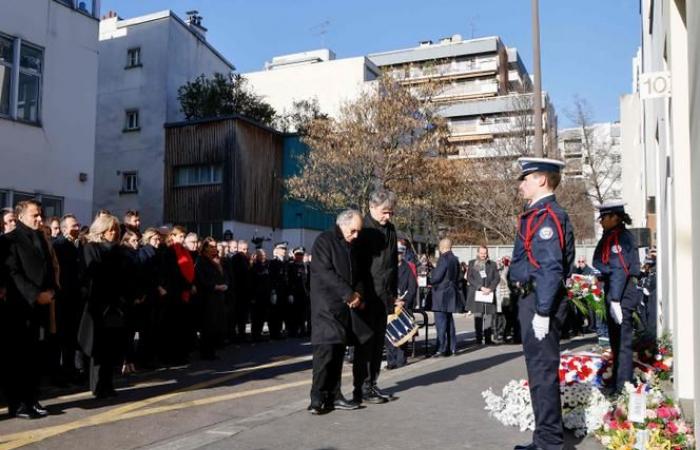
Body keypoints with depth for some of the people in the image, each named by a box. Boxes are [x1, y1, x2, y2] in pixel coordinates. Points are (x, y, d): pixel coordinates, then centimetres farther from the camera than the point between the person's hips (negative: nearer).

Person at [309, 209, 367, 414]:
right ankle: (317, 399, -6)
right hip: (326, 305, -7)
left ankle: (333, 395, 14)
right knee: (325, 349, -11)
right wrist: (349, 294, -16)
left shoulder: (352, 246, 17)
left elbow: (356, 274, 20)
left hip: (345, 306, 7)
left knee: (339, 351, 8)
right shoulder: (324, 241, -6)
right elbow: (324, 272, -15)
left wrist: (358, 295, 0)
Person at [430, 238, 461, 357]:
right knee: (449, 321, 15)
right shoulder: (455, 259, 11)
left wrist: (430, 281, 2)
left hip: (442, 294, -9)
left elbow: (436, 277, -18)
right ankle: (451, 348, 20)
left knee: (441, 322, -6)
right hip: (451, 293, 9)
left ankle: (441, 349, -5)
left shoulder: (443, 258, -17)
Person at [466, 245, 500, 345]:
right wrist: (481, 287, -10)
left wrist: (490, 288, -9)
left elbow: (497, 278, 6)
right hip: (476, 294, -1)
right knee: (478, 317, -2)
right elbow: (469, 278, -1)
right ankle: (479, 338, 2)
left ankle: (488, 338, 3)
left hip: (489, 294, 1)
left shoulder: (492, 264, 12)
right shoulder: (472, 263, 9)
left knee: (489, 317, -2)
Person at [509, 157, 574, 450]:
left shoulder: (548, 216, -15)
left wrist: (542, 312, -23)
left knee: (543, 371, -3)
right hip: (531, 299, 11)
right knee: (539, 370, 16)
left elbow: (551, 268, -21)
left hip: (541, 302, -11)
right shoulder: (537, 214, 16)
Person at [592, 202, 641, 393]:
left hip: (621, 295, -11)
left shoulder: (617, 237, -16)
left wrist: (615, 300, -25)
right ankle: (622, 381, 32)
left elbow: (619, 270, -22)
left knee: (621, 341, -5)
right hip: (619, 294, 11)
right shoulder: (617, 236, 16)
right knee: (618, 340, 19)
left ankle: (622, 387, 2)